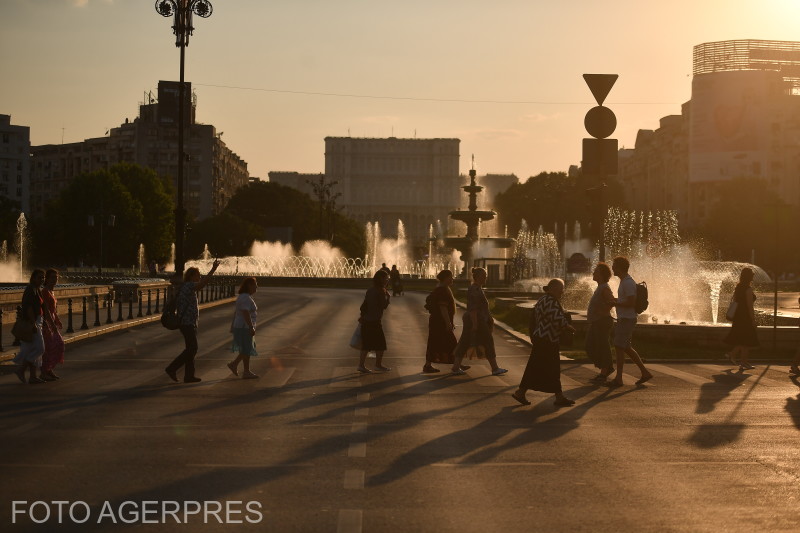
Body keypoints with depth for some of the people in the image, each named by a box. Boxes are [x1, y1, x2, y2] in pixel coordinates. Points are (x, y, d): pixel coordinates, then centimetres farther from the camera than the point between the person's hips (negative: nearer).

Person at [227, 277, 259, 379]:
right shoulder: (246, 298, -18)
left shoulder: (243, 297, 12)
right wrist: (251, 328, -26)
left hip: (241, 327, 10)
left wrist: (233, 326, 20)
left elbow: (236, 312, 17)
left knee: (248, 349, 15)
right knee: (247, 350, -2)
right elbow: (246, 314, -25)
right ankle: (246, 372, 5)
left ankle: (234, 364, 15)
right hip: (244, 328, -10)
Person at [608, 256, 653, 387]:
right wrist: (615, 301, 12)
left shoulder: (628, 283, -17)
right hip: (624, 319, 10)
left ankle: (618, 379, -2)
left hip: (626, 320, -10)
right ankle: (645, 373, 17)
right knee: (626, 348, 13)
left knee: (619, 348, -6)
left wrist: (615, 303, -17)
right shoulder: (624, 281, 16)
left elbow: (631, 303, -23)